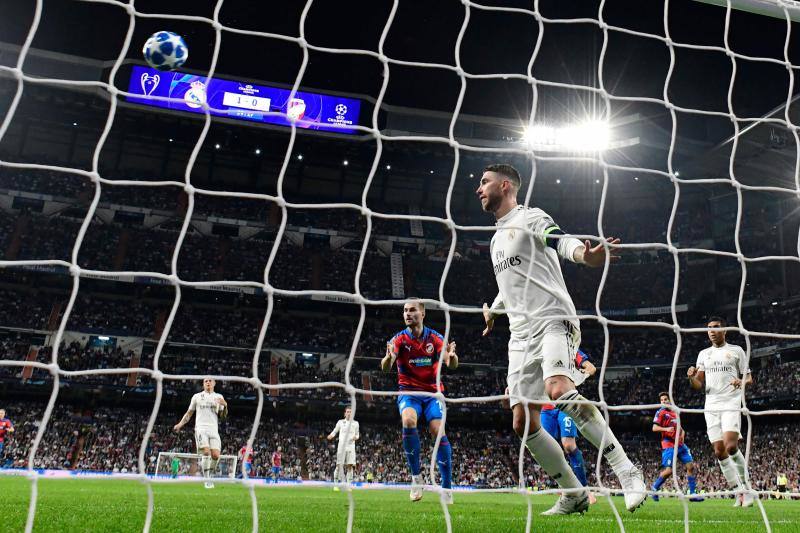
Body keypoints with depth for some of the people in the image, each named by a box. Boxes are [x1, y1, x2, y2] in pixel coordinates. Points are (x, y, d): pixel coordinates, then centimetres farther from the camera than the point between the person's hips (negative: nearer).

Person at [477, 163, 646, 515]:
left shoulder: (529, 217, 2)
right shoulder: (496, 239, 25)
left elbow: (561, 241, -19)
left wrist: (583, 254, -42)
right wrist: (493, 309, 59)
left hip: (553, 319, -8)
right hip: (521, 333, 8)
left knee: (558, 389, -33)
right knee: (522, 422, -3)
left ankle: (627, 471, -25)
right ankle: (574, 495, 8)